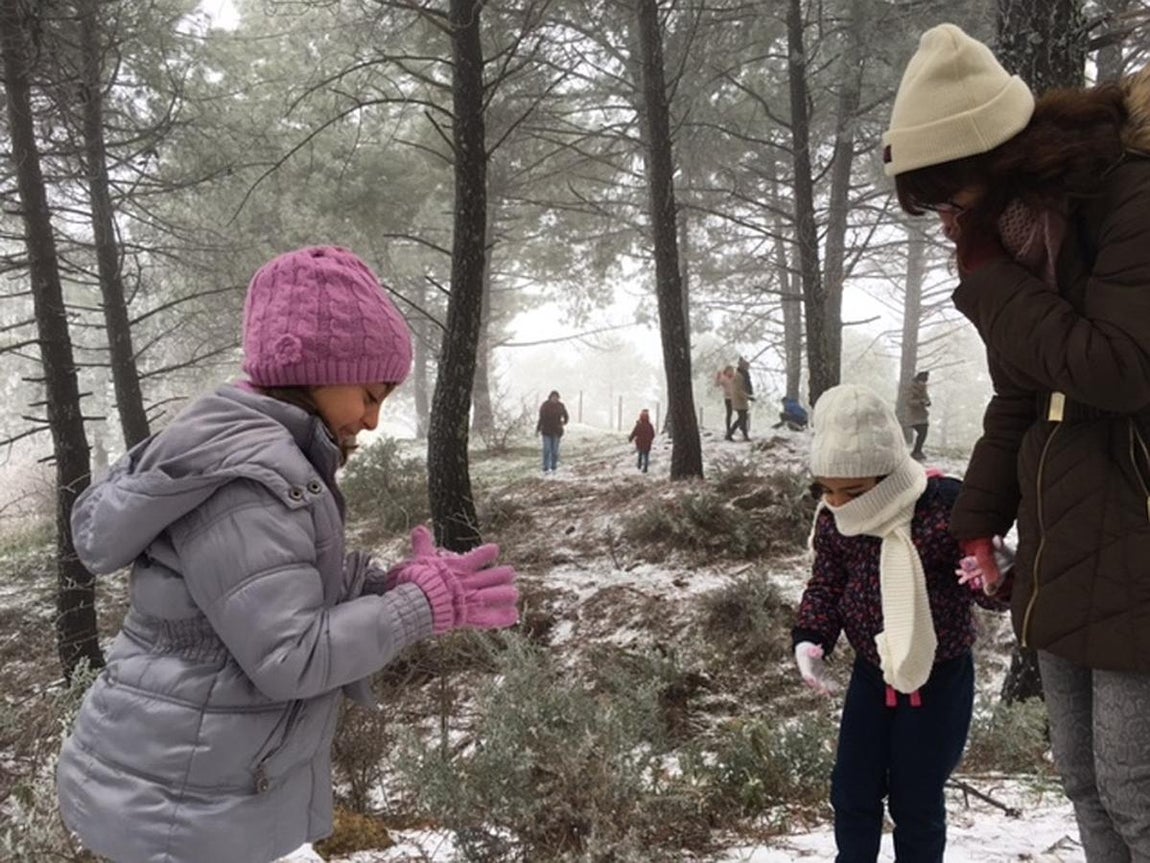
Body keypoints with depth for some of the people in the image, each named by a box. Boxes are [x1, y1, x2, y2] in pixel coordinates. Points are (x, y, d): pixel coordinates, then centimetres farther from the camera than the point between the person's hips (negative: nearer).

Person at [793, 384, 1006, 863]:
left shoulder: (945, 508, -23)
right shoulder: (834, 522, -9)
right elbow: (825, 585, 4)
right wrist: (809, 638, -11)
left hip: (940, 679, -4)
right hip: (871, 674, 4)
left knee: (916, 801, 8)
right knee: (852, 792, 13)